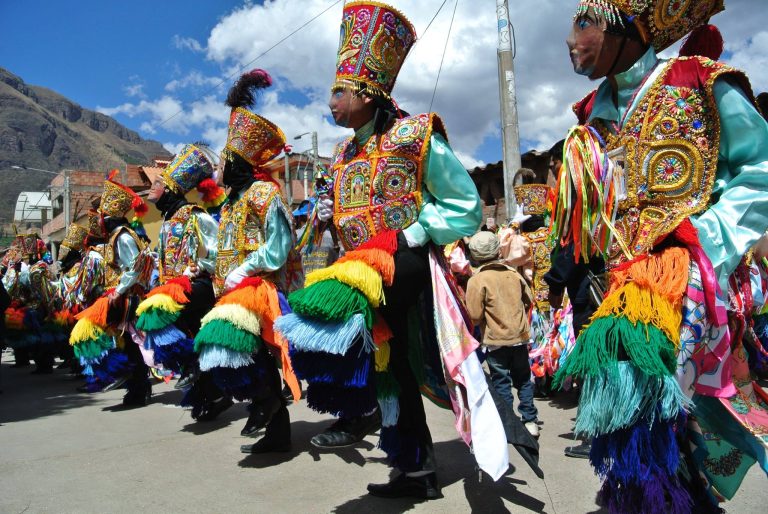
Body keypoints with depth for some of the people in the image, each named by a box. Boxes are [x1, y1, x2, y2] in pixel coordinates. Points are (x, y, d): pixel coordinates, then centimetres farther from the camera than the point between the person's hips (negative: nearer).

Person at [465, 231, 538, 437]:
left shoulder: (476, 280, -14)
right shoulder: (513, 273, 1)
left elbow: (474, 316, -16)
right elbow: (529, 300, 11)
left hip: (495, 339, -4)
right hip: (520, 335, 4)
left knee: (501, 383, 7)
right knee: (523, 379, 17)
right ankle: (530, 421, 22)